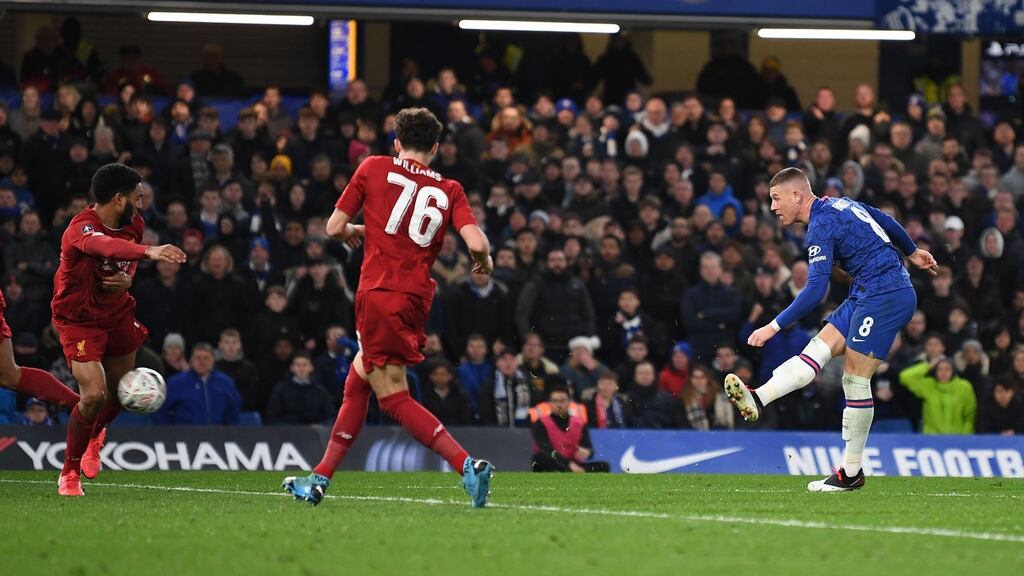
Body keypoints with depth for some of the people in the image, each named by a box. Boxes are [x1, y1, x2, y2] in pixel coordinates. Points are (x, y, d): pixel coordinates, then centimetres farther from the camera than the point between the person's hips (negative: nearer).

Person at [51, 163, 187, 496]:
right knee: (94, 395, -17)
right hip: (79, 320, -7)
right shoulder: (82, 228, -29)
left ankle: (96, 436, 49)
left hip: (117, 314, 7)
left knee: (121, 391, 14)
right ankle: (70, 473, 3)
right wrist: (148, 251, -70)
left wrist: (127, 279, -11)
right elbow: (103, 245, -53)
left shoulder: (134, 225, -5)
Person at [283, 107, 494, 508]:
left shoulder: (374, 168, 5)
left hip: (380, 294, -5)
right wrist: (484, 261, 19)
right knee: (357, 382, 19)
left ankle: (467, 465, -20)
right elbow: (477, 244, -4)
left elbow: (334, 228, 8)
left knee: (394, 397, -4)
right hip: (417, 300, 5)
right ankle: (320, 479, 22)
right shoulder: (449, 190, 10)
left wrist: (356, 230, 30)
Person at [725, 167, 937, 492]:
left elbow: (816, 289, -23)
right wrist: (912, 253, 44)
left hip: (884, 295, -11)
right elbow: (887, 223, 27)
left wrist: (775, 326, -23)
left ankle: (851, 473, -3)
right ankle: (758, 400, -21)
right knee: (818, 349, -5)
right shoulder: (838, 205, 14)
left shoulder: (821, 225, -15)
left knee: (855, 379, -8)